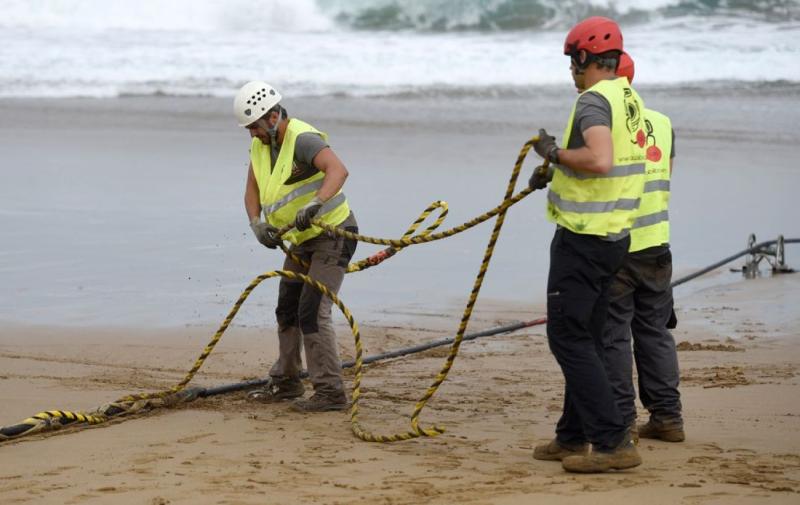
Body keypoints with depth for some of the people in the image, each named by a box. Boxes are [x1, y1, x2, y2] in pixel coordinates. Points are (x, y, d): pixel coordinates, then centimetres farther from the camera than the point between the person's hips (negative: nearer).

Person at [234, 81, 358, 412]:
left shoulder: (303, 139, -25)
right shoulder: (260, 145, 3)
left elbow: (338, 170, -42)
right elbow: (252, 190, 6)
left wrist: (313, 205, -57)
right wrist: (257, 224, -13)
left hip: (332, 235, -10)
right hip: (300, 242, 10)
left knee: (312, 311, -17)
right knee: (287, 310, 18)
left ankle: (330, 392, -13)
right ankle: (286, 382, 33)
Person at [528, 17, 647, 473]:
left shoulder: (594, 100, -18)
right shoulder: (631, 99, 12)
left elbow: (600, 159, -34)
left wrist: (555, 152, -18)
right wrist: (556, 172, 27)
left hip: (584, 239, -9)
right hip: (615, 236, 9)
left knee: (568, 338, -6)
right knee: (586, 339, 17)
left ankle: (614, 442, -11)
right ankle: (573, 437, 26)